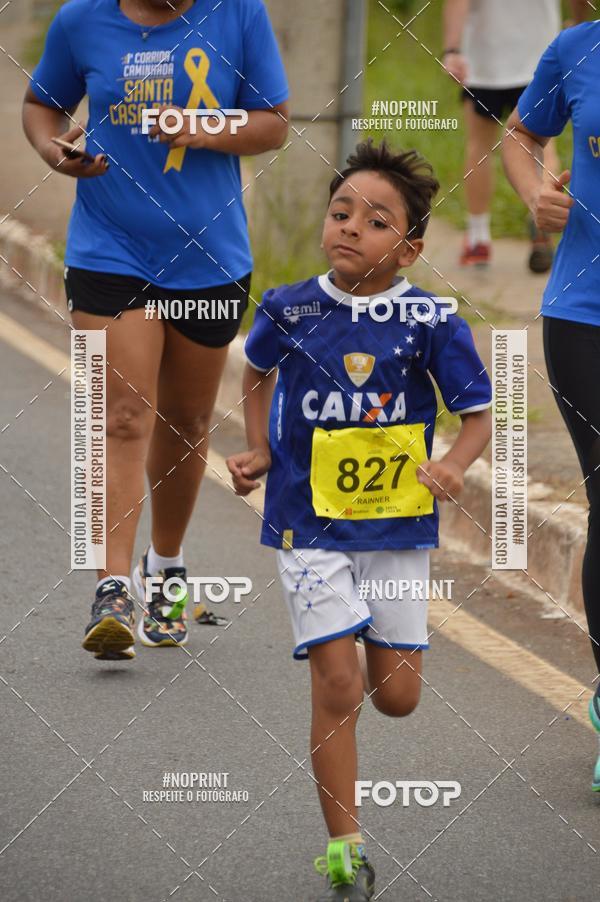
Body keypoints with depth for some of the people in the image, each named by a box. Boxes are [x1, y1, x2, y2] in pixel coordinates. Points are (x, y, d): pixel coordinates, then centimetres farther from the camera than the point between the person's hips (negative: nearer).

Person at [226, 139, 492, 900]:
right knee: (338, 683, -8)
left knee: (397, 696, 6)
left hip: (398, 525, 1)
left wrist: (453, 464, -24)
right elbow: (258, 370, 17)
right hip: (311, 524, 0)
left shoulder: (429, 323, -10)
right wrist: (258, 453, 7)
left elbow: (477, 414, -4)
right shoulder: (289, 310, -5)